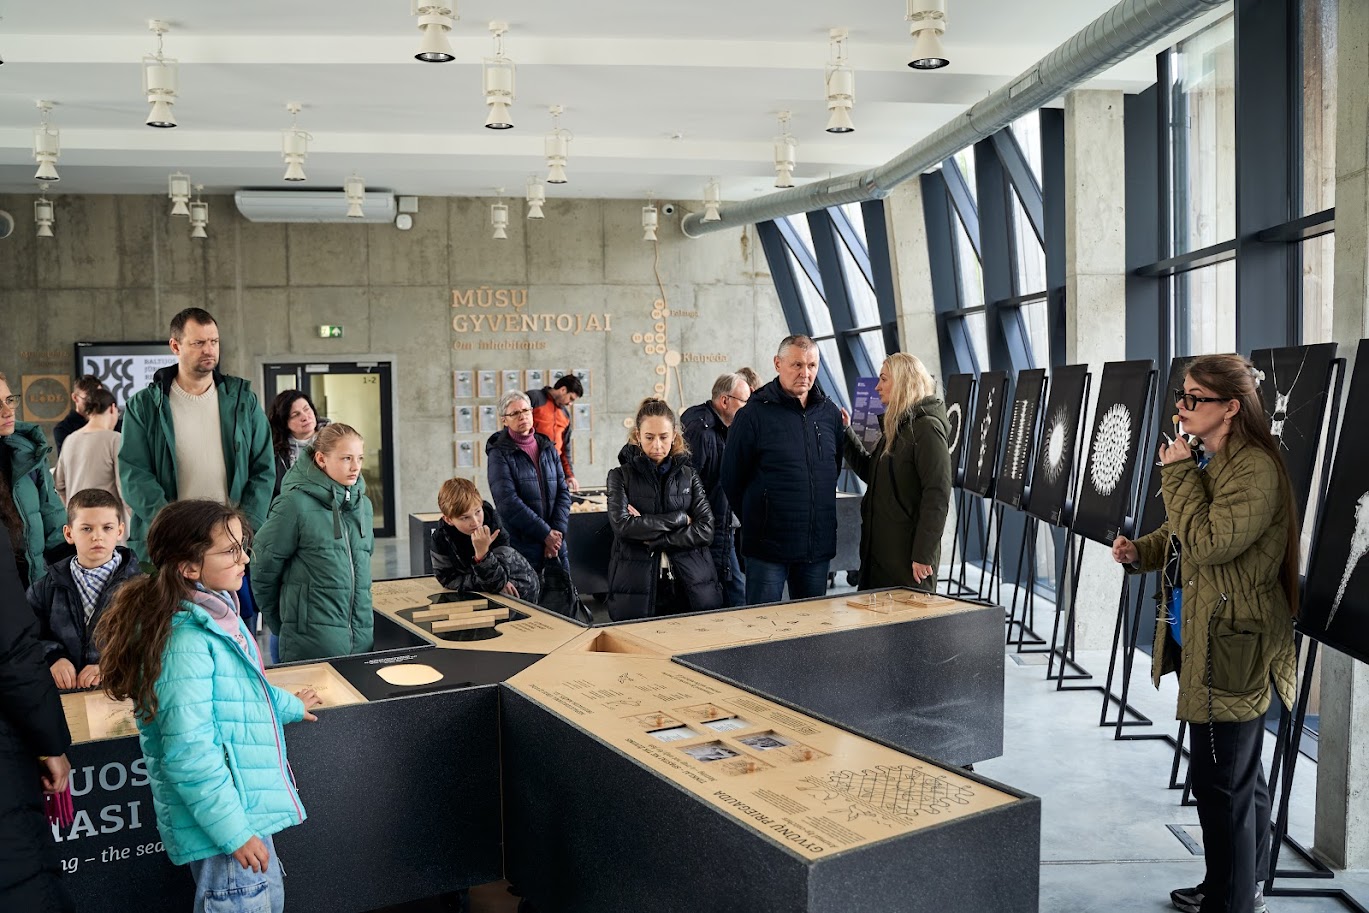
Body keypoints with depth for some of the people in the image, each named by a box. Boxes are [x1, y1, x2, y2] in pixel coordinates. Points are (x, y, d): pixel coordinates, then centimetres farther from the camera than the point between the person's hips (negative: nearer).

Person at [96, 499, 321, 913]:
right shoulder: (186, 641, -26)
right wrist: (234, 831, -23)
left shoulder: (216, 613, 3)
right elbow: (188, 752, -27)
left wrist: (286, 704, 36)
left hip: (248, 805, 9)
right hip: (221, 823, -9)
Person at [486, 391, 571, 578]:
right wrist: (546, 533, -14)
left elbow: (563, 492, 7)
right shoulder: (499, 453, -3)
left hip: (555, 543, 5)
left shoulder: (547, 448, 12)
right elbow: (508, 502, -13)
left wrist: (557, 532, -7)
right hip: (521, 546, -5)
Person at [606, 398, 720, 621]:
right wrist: (679, 518, -8)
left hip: (691, 587, 2)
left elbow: (705, 531, -3)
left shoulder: (688, 475, 9)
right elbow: (622, 525, -13)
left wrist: (651, 537, -10)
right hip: (637, 589, -2)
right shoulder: (621, 476, 4)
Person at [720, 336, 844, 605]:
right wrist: (757, 520, 7)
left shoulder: (830, 413, 7)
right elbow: (731, 480, -1)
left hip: (819, 546, 5)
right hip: (768, 545, -5)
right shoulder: (755, 414, -8)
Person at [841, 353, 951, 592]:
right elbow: (871, 472, 22)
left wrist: (923, 555, -19)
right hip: (880, 548, 9)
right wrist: (846, 432, 14)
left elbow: (937, 497, -18)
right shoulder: (896, 426, 15)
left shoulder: (927, 428, -13)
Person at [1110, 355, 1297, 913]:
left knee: (1222, 782, -2)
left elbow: (1208, 542, -27)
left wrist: (1178, 474, -20)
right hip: (1202, 639, 10)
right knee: (1241, 775, 22)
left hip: (1232, 649, -10)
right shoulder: (1204, 460, 13)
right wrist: (1141, 552, 4)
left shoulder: (1255, 469, -20)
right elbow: (1181, 535, 23)